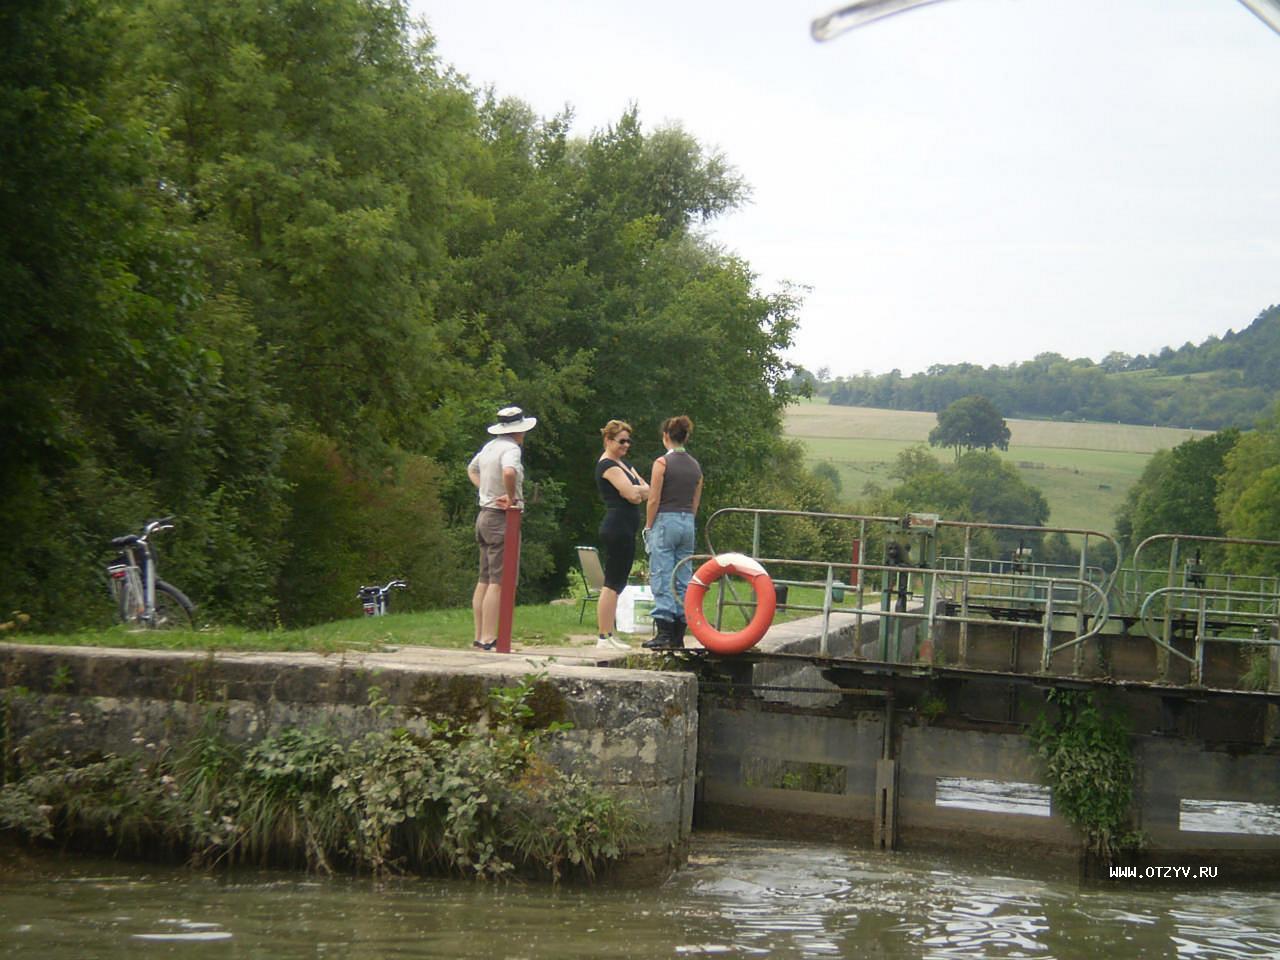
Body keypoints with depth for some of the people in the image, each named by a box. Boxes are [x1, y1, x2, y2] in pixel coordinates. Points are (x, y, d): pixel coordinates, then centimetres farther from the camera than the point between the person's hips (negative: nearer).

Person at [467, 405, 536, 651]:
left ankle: (479, 637, 15)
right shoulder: (511, 448, -14)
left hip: (484, 515, 9)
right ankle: (488, 639, -12)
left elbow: (472, 469, 31)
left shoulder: (489, 446, 12)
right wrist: (512, 497, -20)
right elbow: (509, 472, -35)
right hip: (502, 519, -9)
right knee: (498, 582, -9)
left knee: (484, 580, 12)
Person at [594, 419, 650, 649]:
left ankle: (608, 635, 13)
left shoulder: (622, 463, 20)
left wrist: (636, 491, -7)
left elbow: (647, 490, 13)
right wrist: (640, 490, 1)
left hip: (625, 529, 10)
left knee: (617, 584, 10)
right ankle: (604, 637, -10)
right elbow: (631, 493, -20)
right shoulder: (608, 465, -9)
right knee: (612, 584, -10)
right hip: (616, 527, -10)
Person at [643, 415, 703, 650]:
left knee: (661, 578, -5)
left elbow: (654, 500, -10)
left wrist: (648, 527, -2)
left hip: (665, 522, -6)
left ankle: (664, 632, -11)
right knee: (683, 578, 8)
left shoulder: (662, 463, -9)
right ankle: (679, 635, 8)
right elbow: (695, 503, 14)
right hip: (688, 524, 6)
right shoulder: (695, 466, 10)